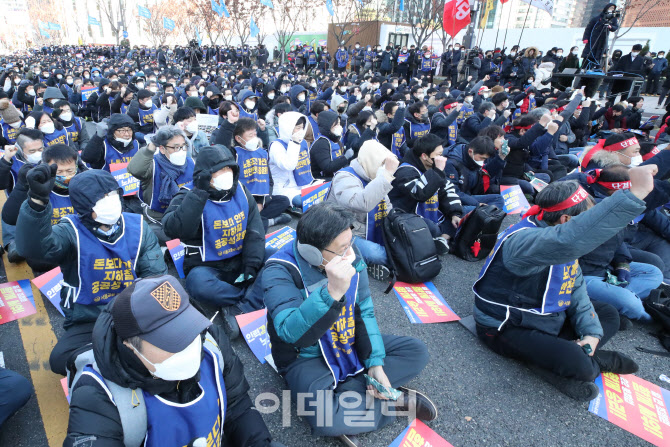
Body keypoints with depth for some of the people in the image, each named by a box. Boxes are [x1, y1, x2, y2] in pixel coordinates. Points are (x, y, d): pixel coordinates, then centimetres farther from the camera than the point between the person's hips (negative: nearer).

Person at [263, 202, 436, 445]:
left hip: (352, 345, 6)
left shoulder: (350, 255, -12)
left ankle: (346, 393, -11)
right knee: (325, 418, -33)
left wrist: (376, 361, -10)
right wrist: (332, 292, -55)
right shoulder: (280, 271, -27)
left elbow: (365, 311, -2)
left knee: (416, 351, 0)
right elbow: (291, 333, -41)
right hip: (307, 358, -5)